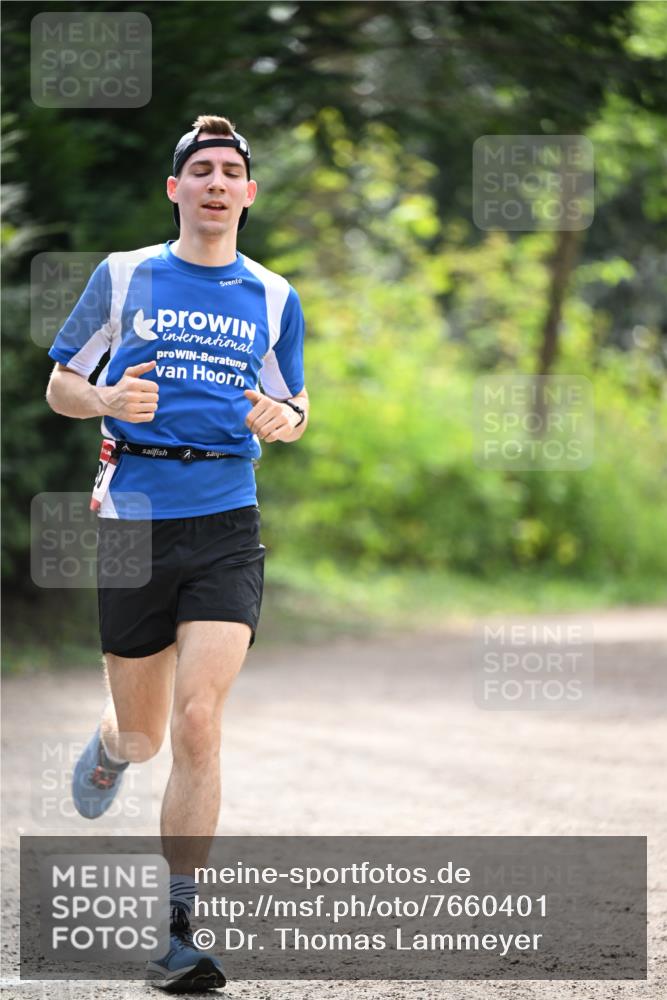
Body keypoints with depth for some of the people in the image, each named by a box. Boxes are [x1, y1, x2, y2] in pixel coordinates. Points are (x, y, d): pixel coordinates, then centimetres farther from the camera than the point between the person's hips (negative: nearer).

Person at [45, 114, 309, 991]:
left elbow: (293, 408, 19)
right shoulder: (122, 276, 4)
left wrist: (285, 419, -6)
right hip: (133, 520, 0)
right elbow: (59, 385, 9)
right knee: (144, 734, 8)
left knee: (198, 721, -15)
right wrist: (107, 400, -13)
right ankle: (110, 745, 48)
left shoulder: (273, 296, 9)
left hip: (227, 527, 0)